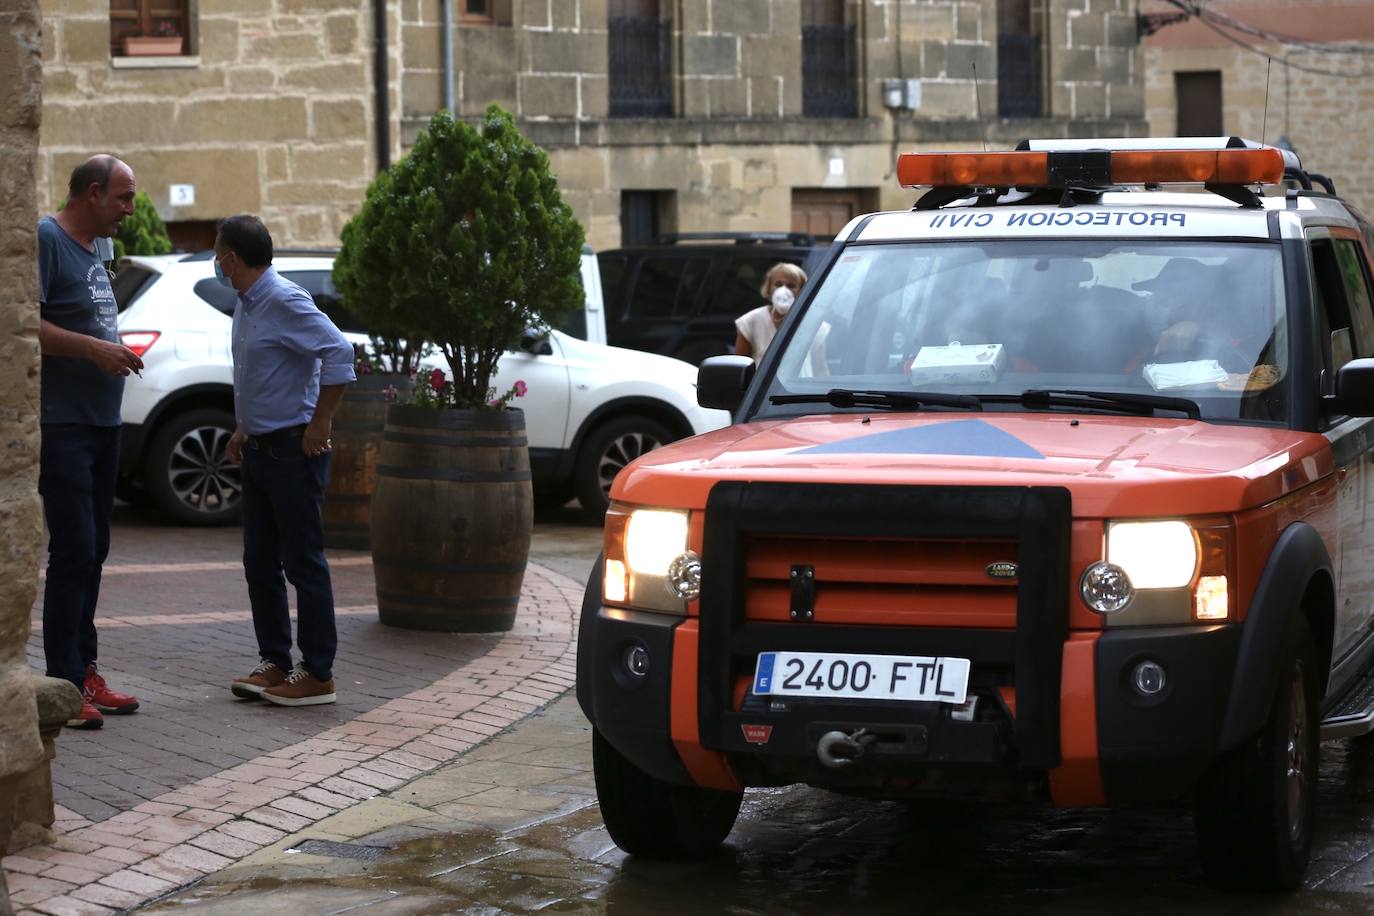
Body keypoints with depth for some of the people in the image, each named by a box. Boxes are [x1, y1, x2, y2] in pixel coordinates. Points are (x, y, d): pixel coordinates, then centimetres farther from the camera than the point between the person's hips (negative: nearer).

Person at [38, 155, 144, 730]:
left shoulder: (92, 251, 17)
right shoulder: (45, 239, -12)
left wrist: (116, 355, 10)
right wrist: (94, 349, -22)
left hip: (102, 424, 9)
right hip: (62, 424, -9)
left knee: (91, 551, 12)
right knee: (73, 550, -10)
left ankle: (84, 672, 19)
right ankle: (64, 683, -7)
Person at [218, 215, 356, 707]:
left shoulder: (285, 302, -16)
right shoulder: (246, 306, 13)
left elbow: (339, 353, -25)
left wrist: (320, 424, -21)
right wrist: (243, 428, 18)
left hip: (292, 450, -10)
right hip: (258, 448, 10)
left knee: (304, 563, -4)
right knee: (260, 564, 12)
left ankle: (317, 674, 0)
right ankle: (274, 663, 19)